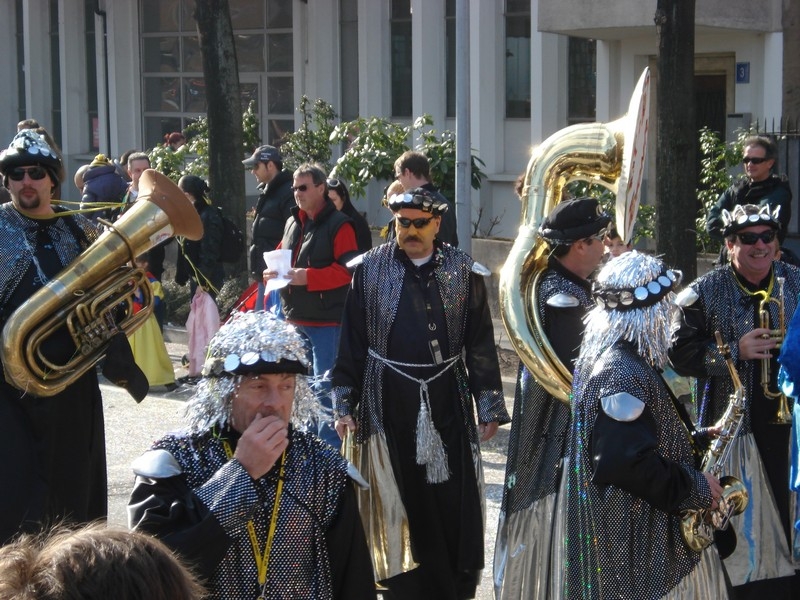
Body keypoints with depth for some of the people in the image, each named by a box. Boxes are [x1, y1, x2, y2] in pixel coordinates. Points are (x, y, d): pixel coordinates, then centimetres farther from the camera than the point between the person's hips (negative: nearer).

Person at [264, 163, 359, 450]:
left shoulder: (339, 225, -8)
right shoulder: (292, 222, 16)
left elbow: (348, 270, -16)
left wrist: (307, 277, -24)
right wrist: (273, 272, 1)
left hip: (326, 320, -8)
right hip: (294, 318, 8)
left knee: (324, 386, -9)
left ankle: (329, 445, -5)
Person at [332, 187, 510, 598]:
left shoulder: (463, 271, 1)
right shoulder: (370, 269, 0)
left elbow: (481, 344, 4)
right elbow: (352, 341, 3)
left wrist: (488, 406, 3)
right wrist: (345, 404, 1)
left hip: (447, 402, 0)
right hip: (389, 403, 0)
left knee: (453, 502, 2)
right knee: (398, 502, 5)